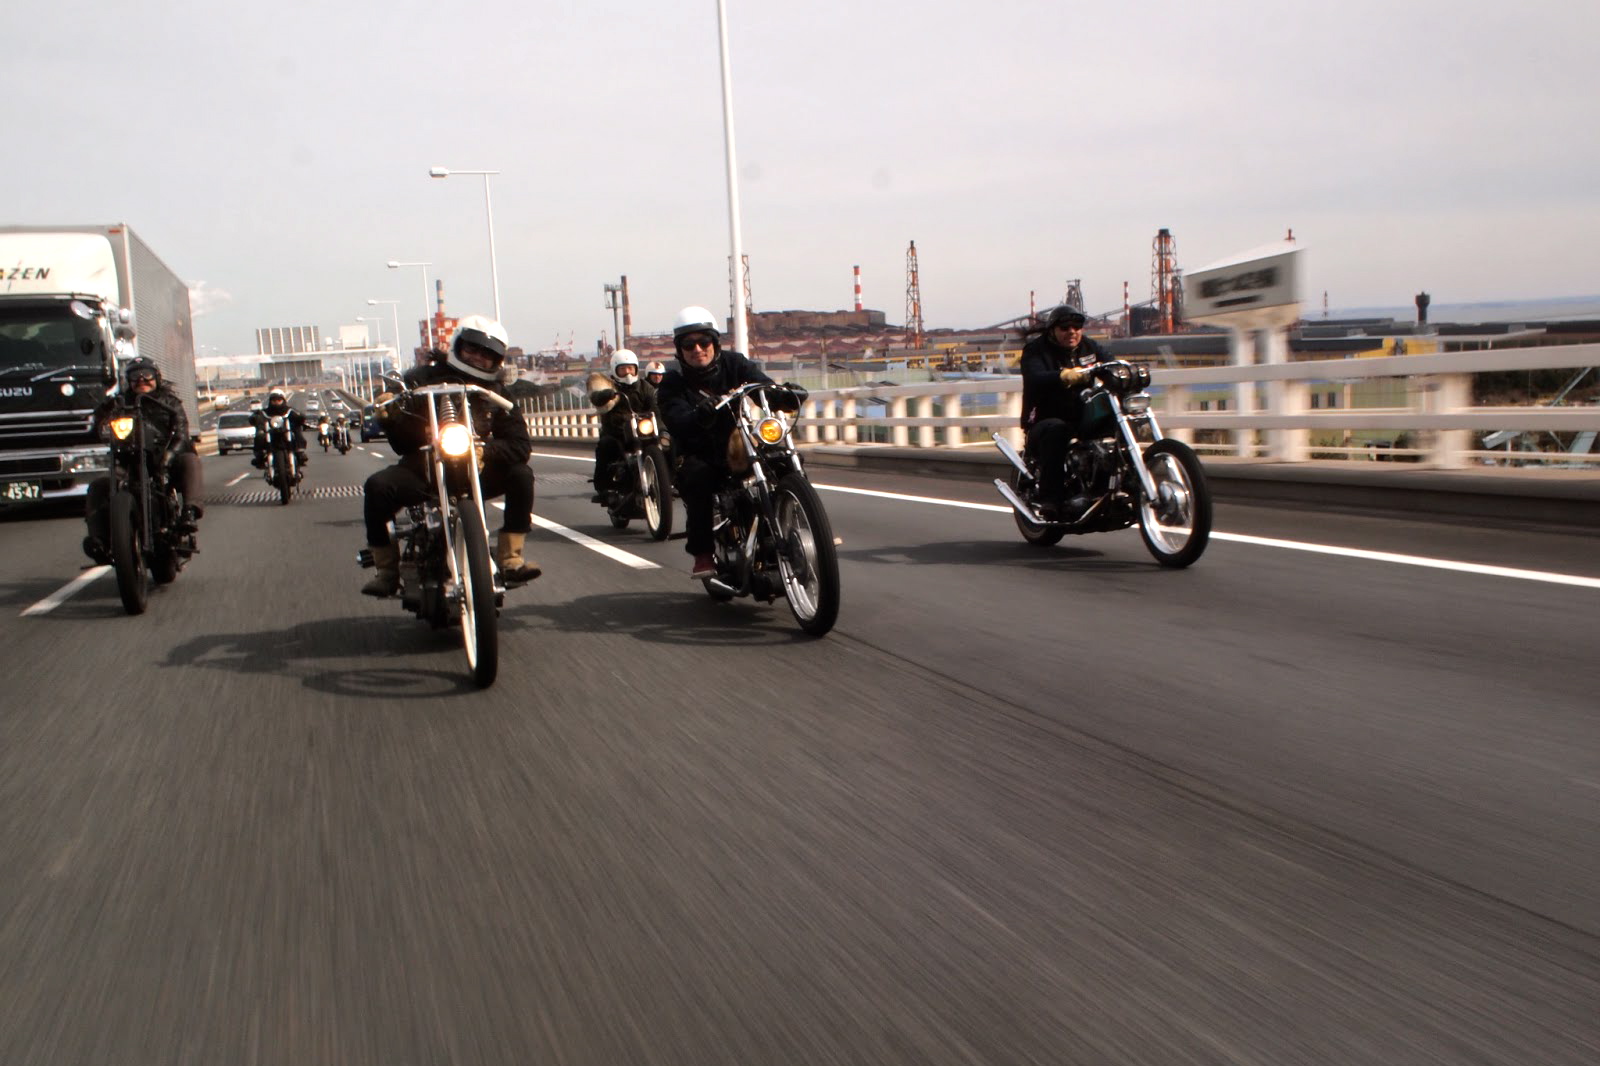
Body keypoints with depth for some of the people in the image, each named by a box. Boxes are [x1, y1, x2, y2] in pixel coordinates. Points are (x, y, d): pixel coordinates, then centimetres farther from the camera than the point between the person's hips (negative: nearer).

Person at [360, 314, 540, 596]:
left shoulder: (495, 393, 6)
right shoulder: (421, 379, 1)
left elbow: (520, 445, -6)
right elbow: (401, 443, -1)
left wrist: (485, 451, -25)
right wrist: (390, 417, -23)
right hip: (422, 471, -2)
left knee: (521, 475, -21)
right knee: (378, 486, -28)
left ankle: (510, 559, -14)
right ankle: (387, 569, -12)